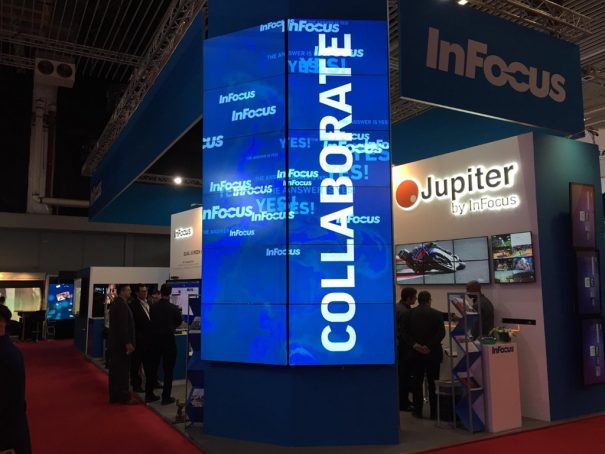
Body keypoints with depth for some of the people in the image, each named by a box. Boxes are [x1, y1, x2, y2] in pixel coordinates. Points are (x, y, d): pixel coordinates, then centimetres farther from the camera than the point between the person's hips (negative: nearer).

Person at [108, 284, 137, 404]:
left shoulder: (115, 303, 13)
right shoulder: (122, 305, -18)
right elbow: (123, 326, -23)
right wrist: (128, 343, -21)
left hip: (115, 341, 10)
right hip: (122, 342, -10)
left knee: (115, 369, 13)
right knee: (123, 370, -3)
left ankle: (114, 396, 19)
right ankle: (124, 397, 3)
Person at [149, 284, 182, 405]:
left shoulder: (153, 307, -5)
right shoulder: (174, 308, -13)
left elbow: (152, 321, 8)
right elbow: (178, 323, 1)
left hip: (155, 339, 4)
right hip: (169, 340, -3)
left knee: (153, 367, 16)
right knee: (168, 369, 4)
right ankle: (166, 397, 7)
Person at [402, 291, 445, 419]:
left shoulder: (409, 314, 1)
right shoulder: (436, 314, -5)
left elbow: (405, 333, -5)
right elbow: (441, 333, -13)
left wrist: (414, 345, -12)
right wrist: (429, 346, -16)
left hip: (416, 352, 2)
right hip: (433, 353, -2)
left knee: (417, 382, 10)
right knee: (433, 382, 6)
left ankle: (418, 410, 13)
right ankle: (434, 412, 9)